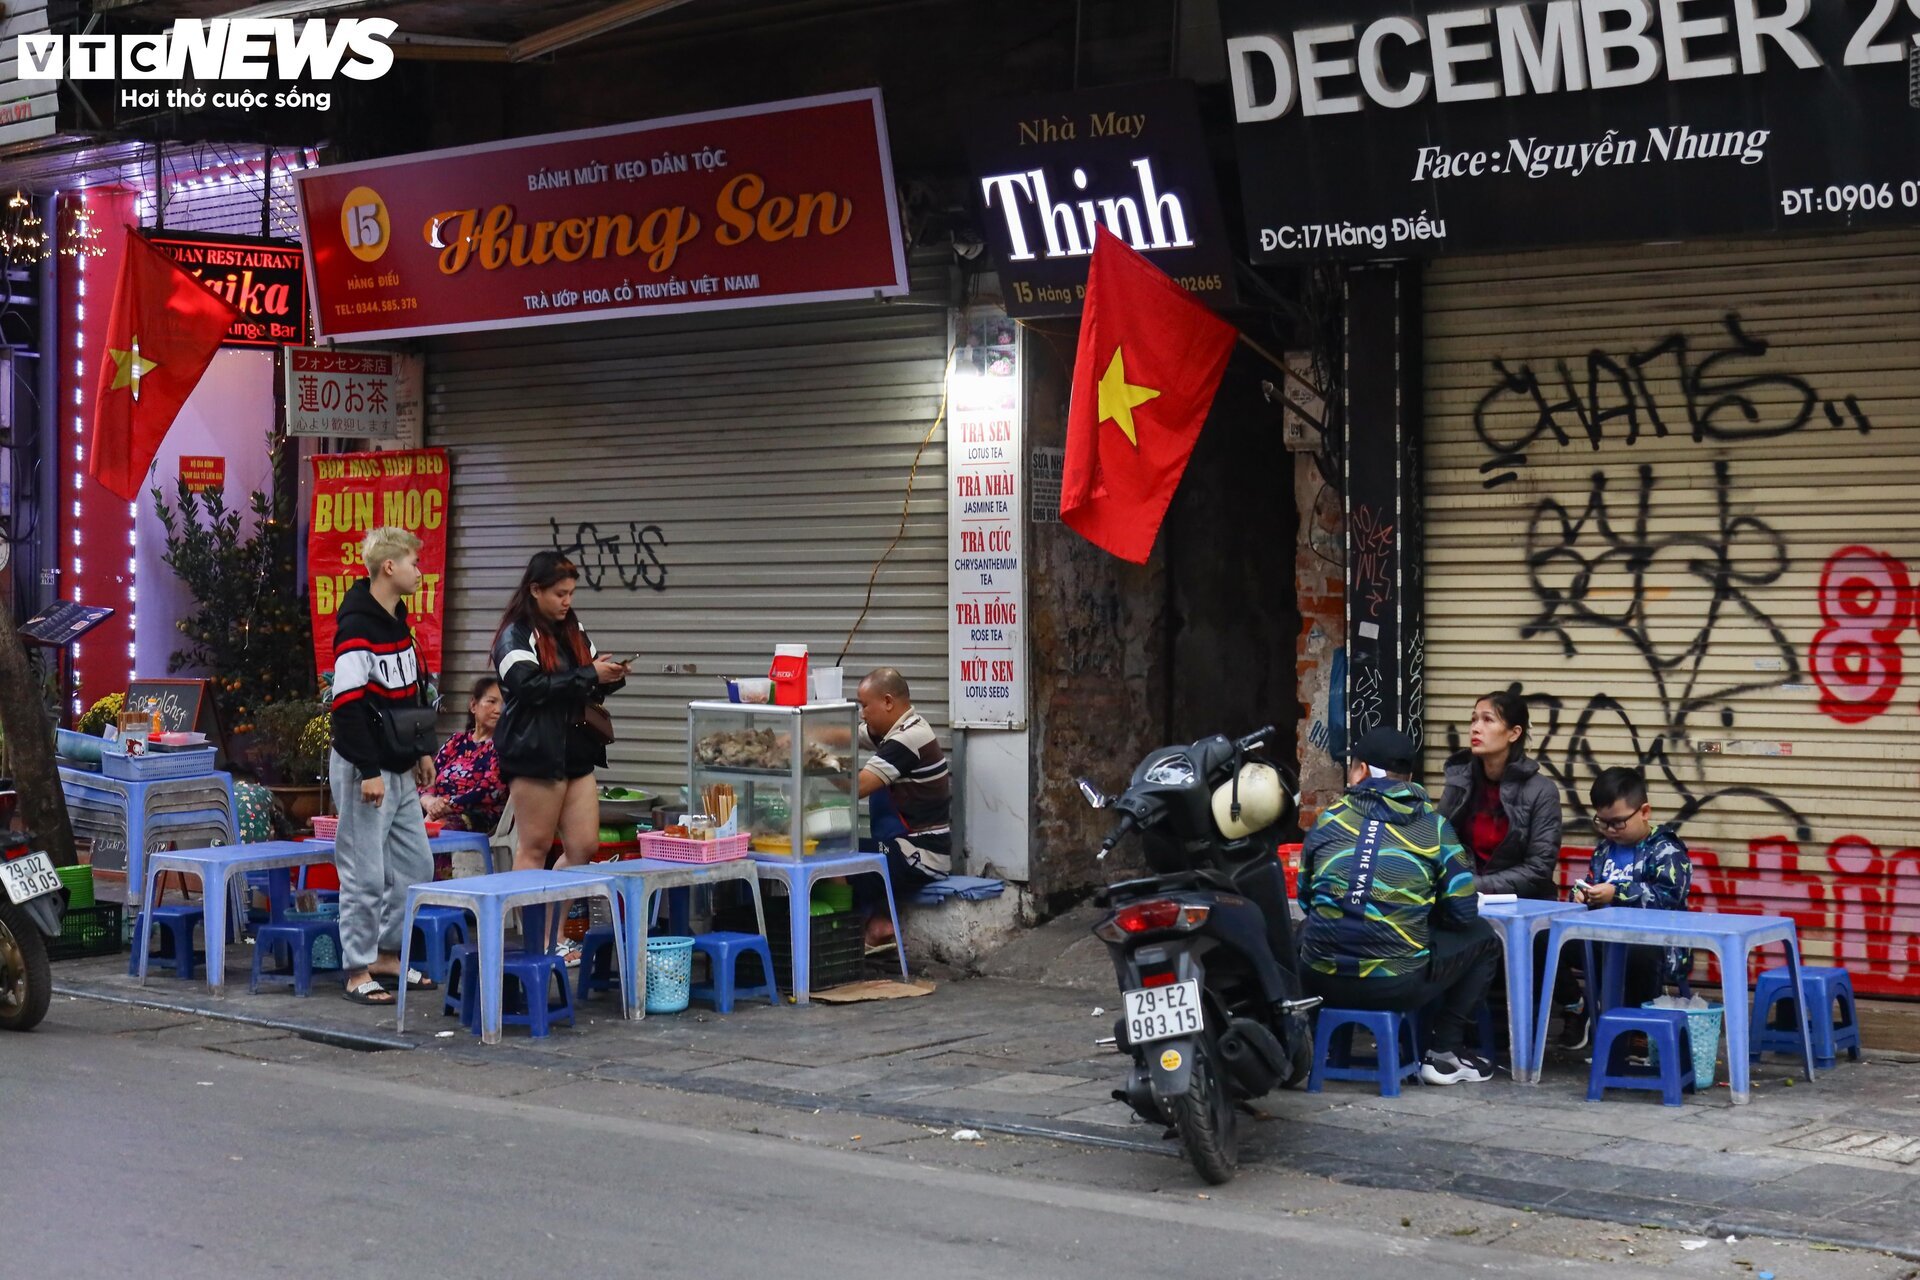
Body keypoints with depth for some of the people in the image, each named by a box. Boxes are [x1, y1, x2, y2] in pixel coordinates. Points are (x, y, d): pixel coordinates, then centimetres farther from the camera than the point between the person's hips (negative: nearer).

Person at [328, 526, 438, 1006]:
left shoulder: (398, 621, 11)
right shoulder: (356, 628, -17)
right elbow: (348, 706, -21)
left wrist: (421, 752, 19)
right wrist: (369, 771, -21)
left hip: (399, 769, 9)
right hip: (364, 770, -9)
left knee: (416, 864, 13)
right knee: (366, 874, -4)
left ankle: (386, 953, 24)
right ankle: (358, 972, 5)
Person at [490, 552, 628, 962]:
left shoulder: (573, 631, 16)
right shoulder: (516, 635, -7)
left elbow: (589, 691, 25)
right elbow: (528, 685, -21)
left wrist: (611, 678, 2)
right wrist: (589, 675, -20)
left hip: (575, 750, 8)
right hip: (534, 753, -7)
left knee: (584, 846, 5)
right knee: (535, 849, 0)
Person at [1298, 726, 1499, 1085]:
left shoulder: (1329, 819, 7)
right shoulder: (1432, 823, 3)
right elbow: (1463, 911, 2)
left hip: (1323, 983, 3)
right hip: (1397, 987, -3)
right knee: (1482, 938, 22)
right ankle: (1444, 1052, 18)